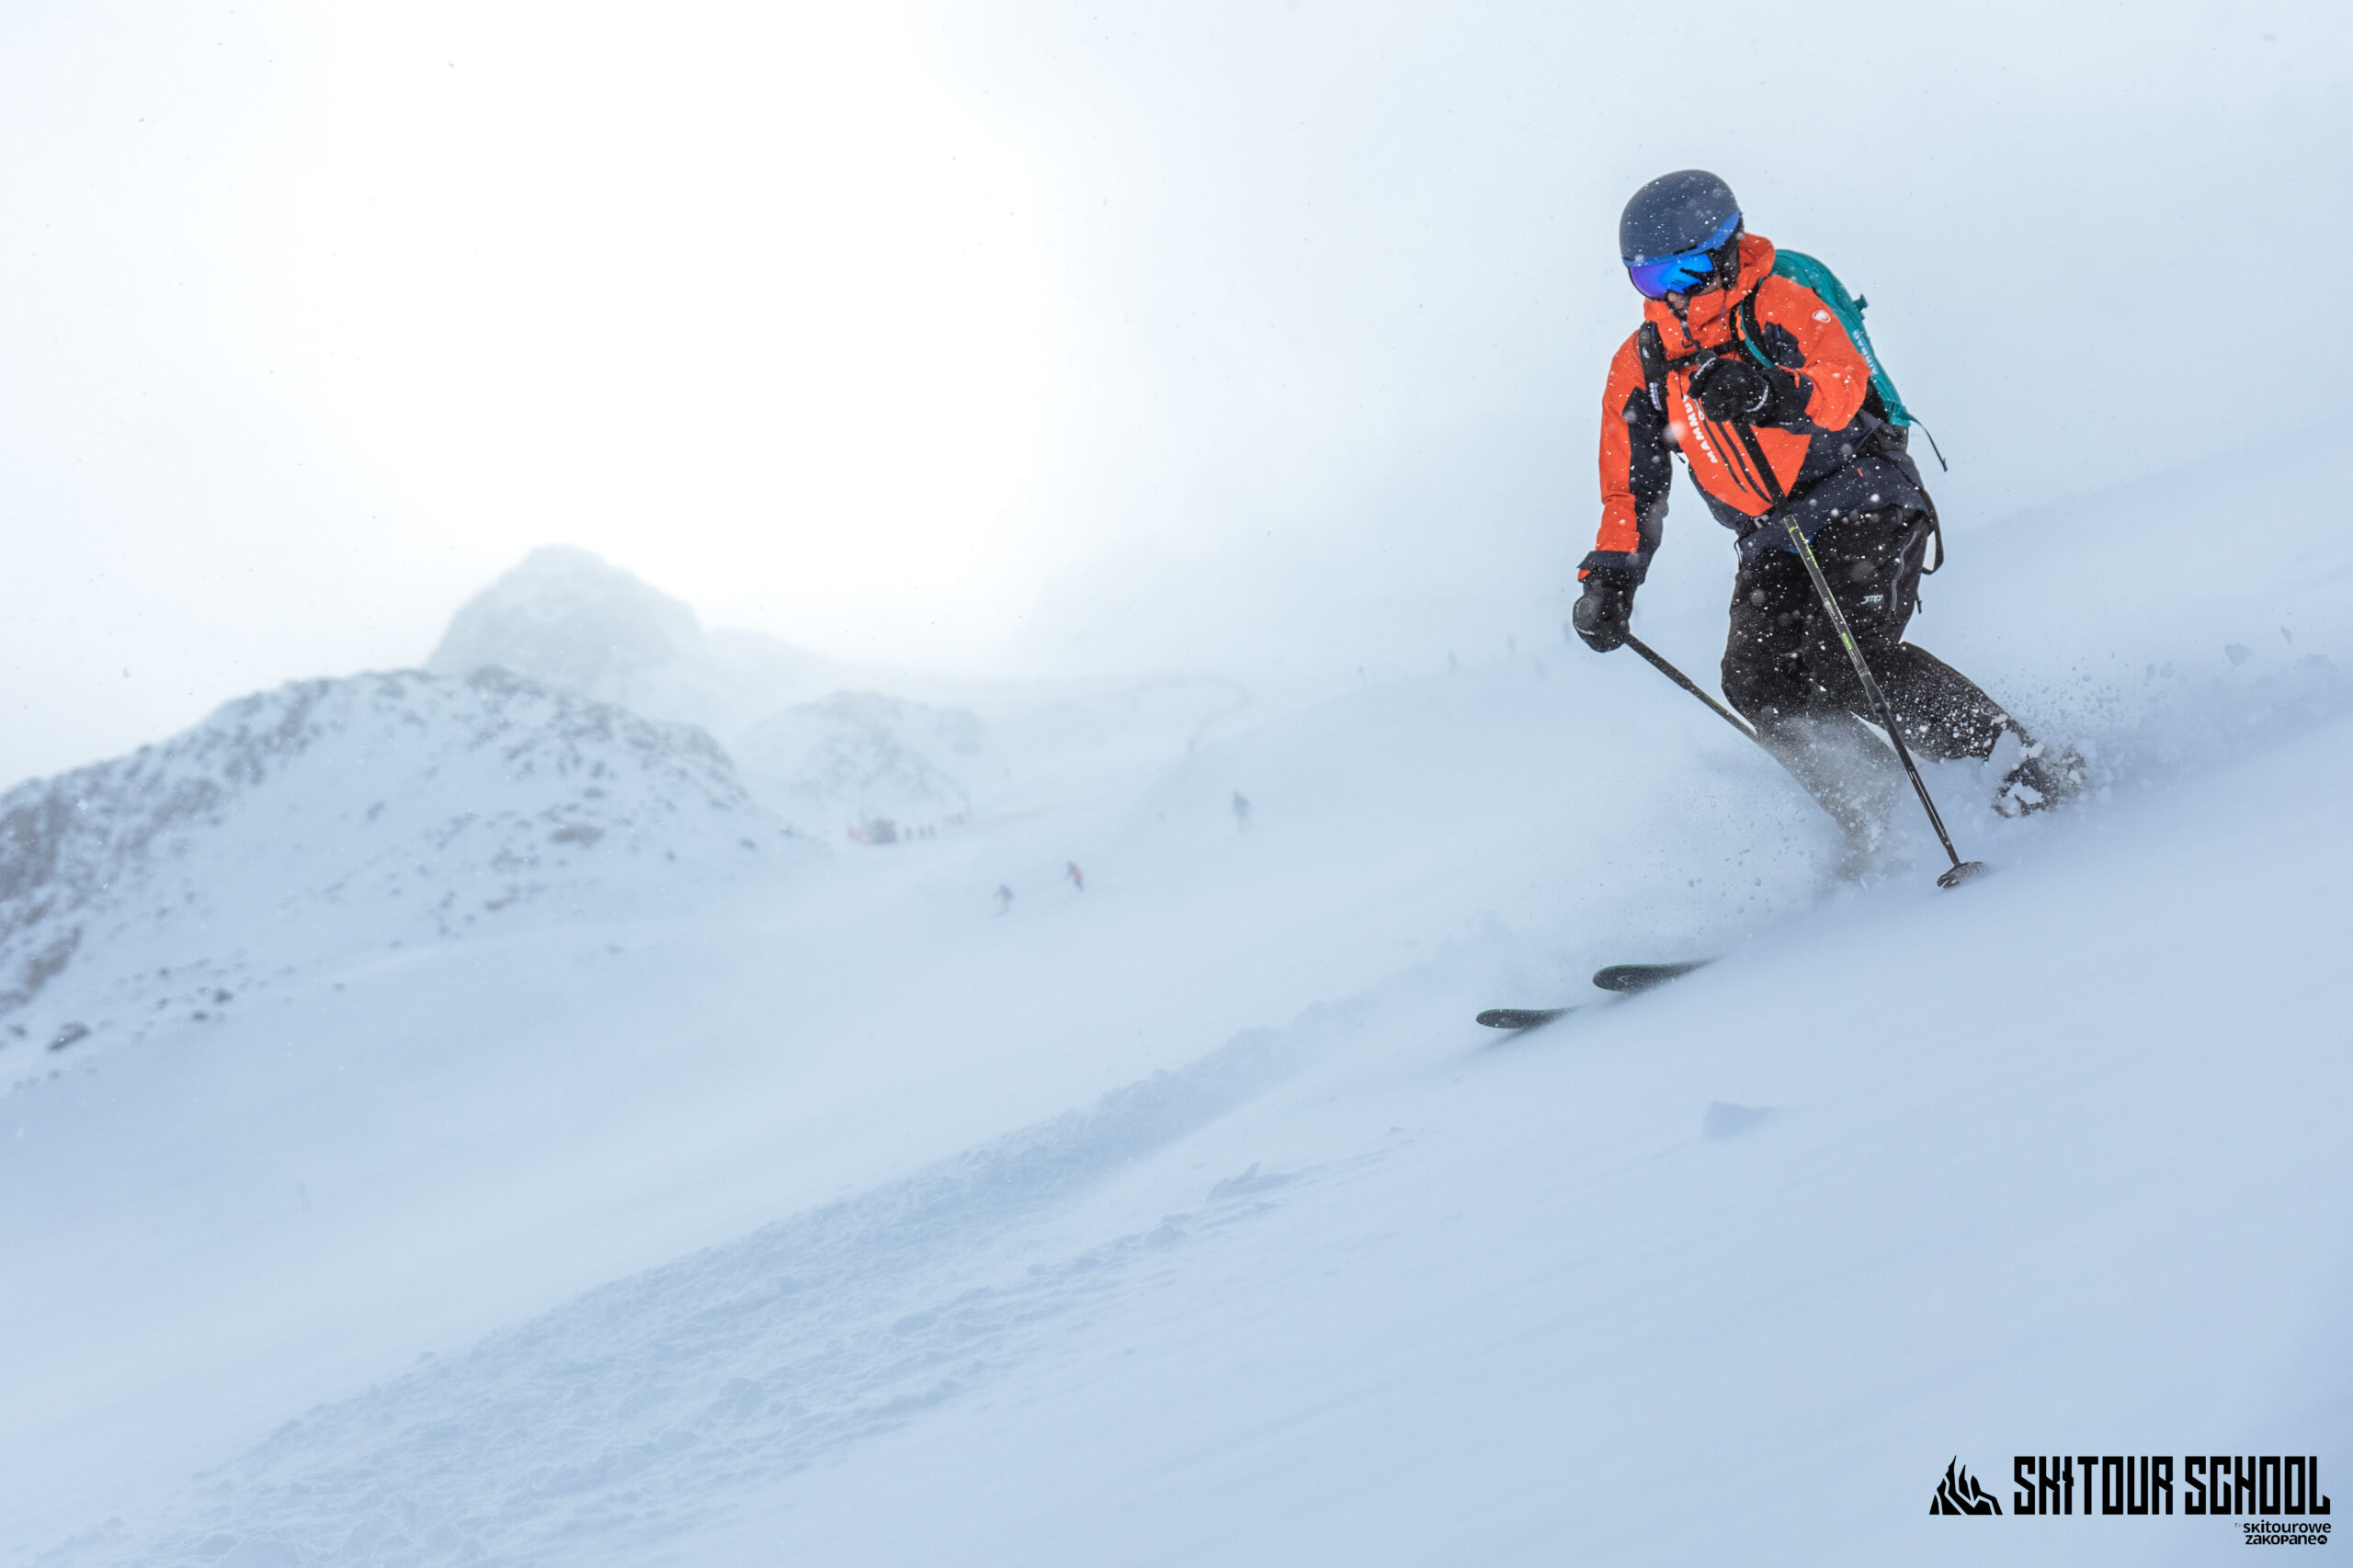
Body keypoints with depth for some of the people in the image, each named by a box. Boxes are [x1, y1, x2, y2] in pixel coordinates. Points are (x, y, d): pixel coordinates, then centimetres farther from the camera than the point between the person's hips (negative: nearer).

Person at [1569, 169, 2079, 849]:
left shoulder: (1779, 304, -8)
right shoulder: (1641, 366, 7)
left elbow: (1847, 391, -24)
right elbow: (1633, 489, 11)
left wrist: (1773, 393, -44)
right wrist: (1610, 580, -1)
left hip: (1864, 506, -6)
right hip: (1774, 544, 6)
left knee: (1846, 661, -25)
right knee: (1756, 682, -18)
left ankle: (2024, 759, -12)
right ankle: (1880, 819, -5)